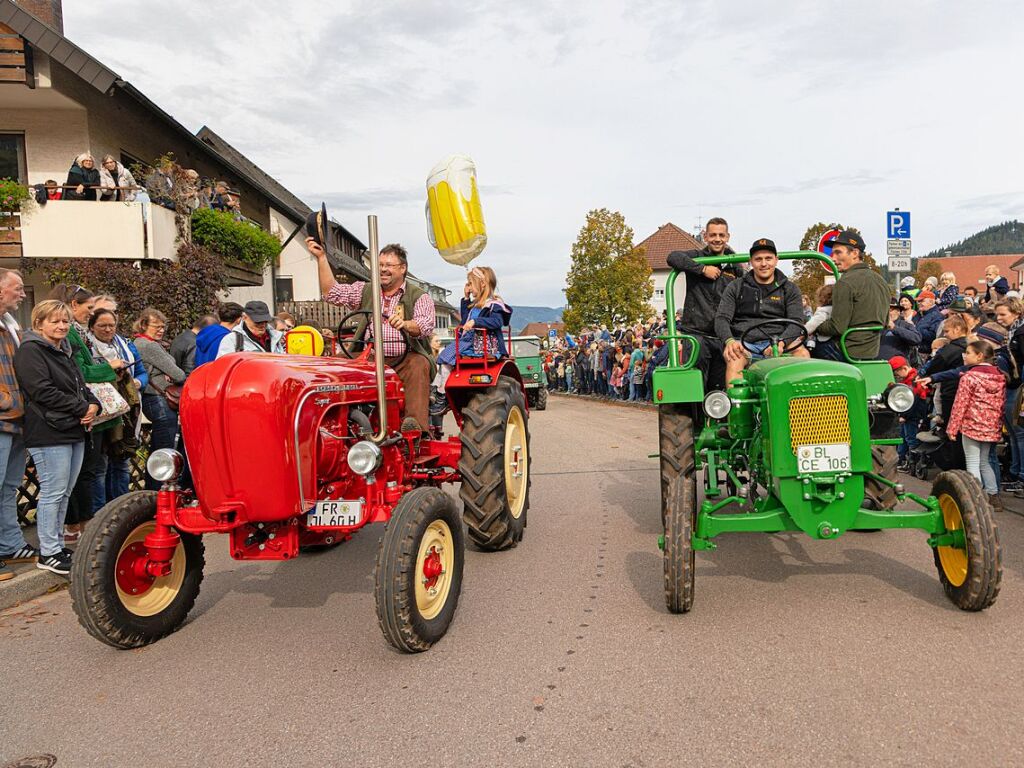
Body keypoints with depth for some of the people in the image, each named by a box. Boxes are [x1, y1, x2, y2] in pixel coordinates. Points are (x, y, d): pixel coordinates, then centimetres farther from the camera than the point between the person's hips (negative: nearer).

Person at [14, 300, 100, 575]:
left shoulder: (64, 352, 20)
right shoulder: (30, 351, -7)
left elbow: (81, 386, 22)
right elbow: (43, 392, -18)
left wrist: (93, 404, 1)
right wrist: (83, 408, -15)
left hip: (74, 432, 9)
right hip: (49, 433, -9)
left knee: (64, 493, 12)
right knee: (53, 493, -5)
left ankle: (57, 544, 21)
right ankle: (48, 553, 3)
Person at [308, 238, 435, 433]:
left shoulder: (419, 296, 6)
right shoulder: (364, 291, 19)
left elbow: (426, 325, -12)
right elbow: (332, 293, 9)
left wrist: (405, 324, -35)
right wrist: (321, 257, 3)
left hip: (405, 360, -3)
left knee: (419, 365, -35)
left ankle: (415, 423, -47)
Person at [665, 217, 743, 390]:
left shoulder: (735, 268, 14)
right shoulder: (696, 258, 4)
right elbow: (673, 257, -17)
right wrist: (703, 269, -19)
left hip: (723, 337, 4)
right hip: (696, 332, -4)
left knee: (721, 387, 7)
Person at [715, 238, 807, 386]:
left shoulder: (789, 289, 16)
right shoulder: (735, 287, 15)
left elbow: (797, 322, 4)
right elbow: (721, 319, 5)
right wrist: (729, 341, -18)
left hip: (776, 342, 1)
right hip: (744, 342, -1)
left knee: (802, 352, -29)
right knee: (734, 358, -35)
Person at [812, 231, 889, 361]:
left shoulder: (846, 283, -16)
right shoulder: (880, 281, 13)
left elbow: (837, 328, -19)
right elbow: (883, 323, 20)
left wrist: (813, 327, -2)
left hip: (848, 353, -9)